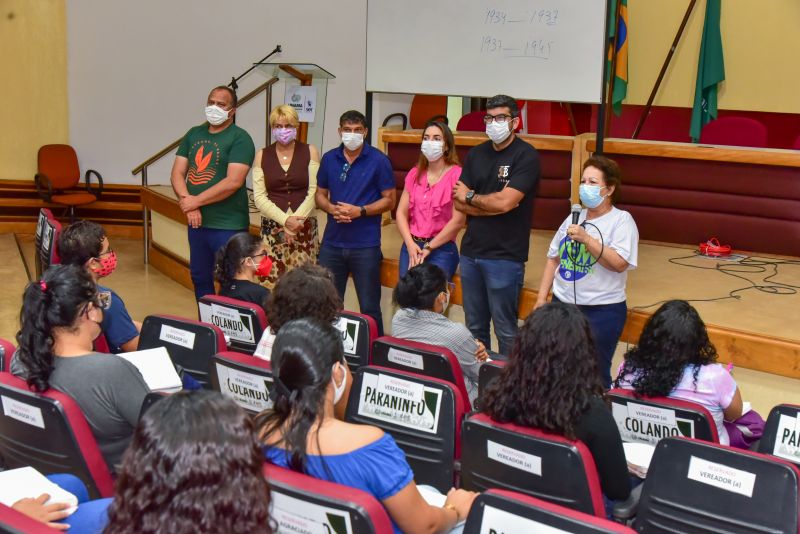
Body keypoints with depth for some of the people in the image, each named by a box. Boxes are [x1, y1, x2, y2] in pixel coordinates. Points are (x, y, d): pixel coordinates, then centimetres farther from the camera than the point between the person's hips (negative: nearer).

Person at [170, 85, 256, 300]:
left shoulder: (239, 138, -9)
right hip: (197, 222, 7)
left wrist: (196, 200, -13)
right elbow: (177, 173, 6)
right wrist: (188, 204, -11)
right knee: (200, 277, 17)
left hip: (228, 225, -7)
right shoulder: (193, 134, 11)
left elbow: (233, 182, -20)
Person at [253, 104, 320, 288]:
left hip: (304, 227, -1)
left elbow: (314, 192, -3)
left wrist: (295, 220, -12)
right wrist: (285, 220, -12)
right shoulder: (262, 156, 7)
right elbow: (259, 197, 0)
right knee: (273, 282, -4)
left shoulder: (310, 152, 4)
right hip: (272, 228, 1)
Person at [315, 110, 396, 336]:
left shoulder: (378, 161, -5)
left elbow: (389, 200, -3)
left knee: (369, 307, 2)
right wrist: (332, 209, -7)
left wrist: (359, 211, -16)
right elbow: (320, 194, 15)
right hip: (332, 242, 4)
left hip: (365, 245, -4)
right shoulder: (329, 159, 7)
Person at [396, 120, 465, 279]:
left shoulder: (456, 175, -9)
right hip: (411, 246, 5)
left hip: (441, 250, -5)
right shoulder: (415, 174, 11)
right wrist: (410, 244, -8)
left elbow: (458, 220, -14)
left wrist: (428, 247, -9)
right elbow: (401, 213, 7)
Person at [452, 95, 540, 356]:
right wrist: (492, 204, -10)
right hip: (471, 252, 6)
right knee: (474, 327, 14)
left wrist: (471, 197, -2)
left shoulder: (526, 156, -8)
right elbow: (458, 203, 5)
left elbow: (505, 202, -18)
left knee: (505, 329, 1)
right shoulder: (476, 154, 11)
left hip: (505, 256, -6)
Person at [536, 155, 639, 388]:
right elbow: (553, 258, 17)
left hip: (602, 311, -6)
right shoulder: (574, 217, 12)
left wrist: (586, 239, -22)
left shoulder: (622, 220, -5)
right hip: (562, 305, 6)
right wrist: (541, 298, 10)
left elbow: (619, 264, -18)